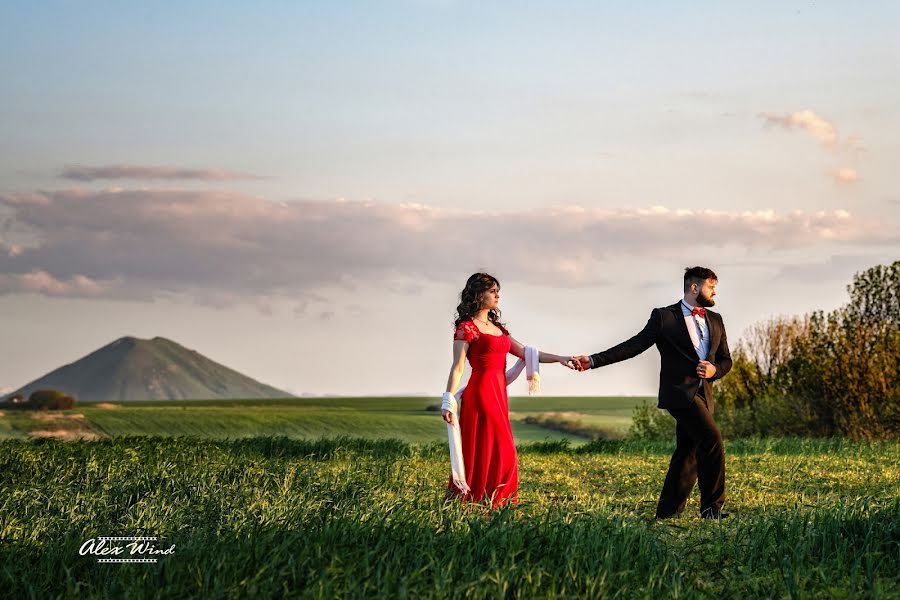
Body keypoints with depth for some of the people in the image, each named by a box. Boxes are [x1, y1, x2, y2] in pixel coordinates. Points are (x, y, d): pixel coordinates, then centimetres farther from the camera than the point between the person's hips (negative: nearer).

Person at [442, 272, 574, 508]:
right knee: (484, 452, -9)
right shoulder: (467, 328, -4)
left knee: (501, 454, 5)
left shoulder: (497, 328, 19)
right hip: (481, 393, -8)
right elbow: (458, 368, -11)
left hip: (499, 395, 8)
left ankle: (495, 506, 8)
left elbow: (525, 353, 18)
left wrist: (560, 358, 11)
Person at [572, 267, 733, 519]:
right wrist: (594, 361, -9)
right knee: (712, 440, -20)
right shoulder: (664, 317, -1)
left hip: (703, 394, 7)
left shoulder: (715, 320, 16)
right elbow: (633, 346, -2)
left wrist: (714, 370, -6)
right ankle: (712, 506, -15)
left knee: (688, 455, 7)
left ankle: (667, 513, 14)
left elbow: (726, 360, 18)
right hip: (679, 393, -7)